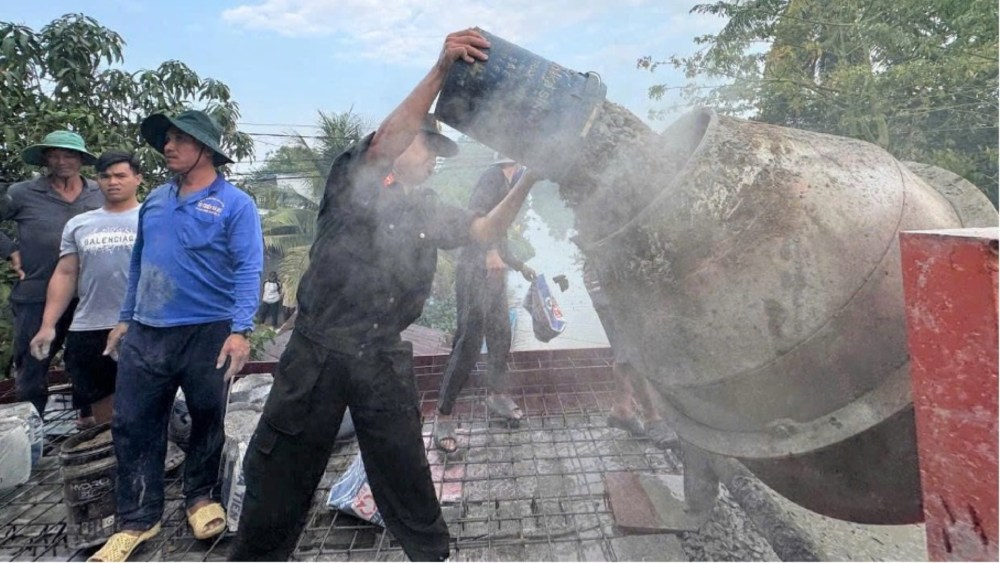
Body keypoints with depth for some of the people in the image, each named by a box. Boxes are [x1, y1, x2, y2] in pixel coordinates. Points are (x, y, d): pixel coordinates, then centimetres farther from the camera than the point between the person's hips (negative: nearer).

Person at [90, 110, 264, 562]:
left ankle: (202, 497, 32)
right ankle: (137, 519, 21)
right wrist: (125, 319, 17)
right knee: (132, 425, 7)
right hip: (145, 333, 6)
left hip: (207, 332, -5)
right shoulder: (155, 201, 12)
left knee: (206, 421, 10)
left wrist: (240, 330, -24)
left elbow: (248, 270, -15)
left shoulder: (235, 204, -8)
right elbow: (138, 262, 19)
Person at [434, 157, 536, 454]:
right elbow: (475, 210, -22)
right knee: (469, 343, -10)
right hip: (475, 270, -10)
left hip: (494, 273, 10)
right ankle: (443, 415, -3)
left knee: (501, 337, 13)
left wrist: (520, 266, 35)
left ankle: (495, 395, 30)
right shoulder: (495, 175, -4)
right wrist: (490, 252, -31)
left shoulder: (506, 188, 24)